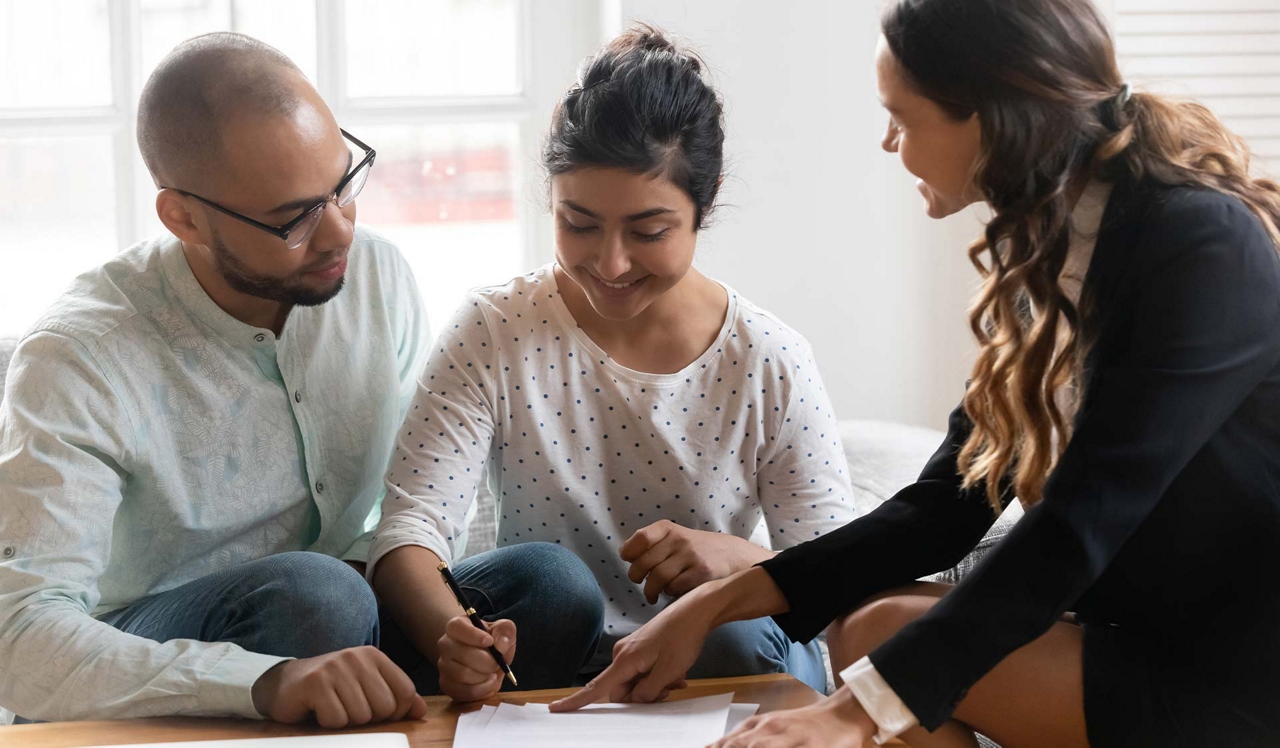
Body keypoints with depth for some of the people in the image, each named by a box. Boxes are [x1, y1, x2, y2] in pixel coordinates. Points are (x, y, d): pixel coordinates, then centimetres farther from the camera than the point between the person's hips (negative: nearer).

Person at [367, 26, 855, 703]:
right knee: (546, 577, -32)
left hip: (703, 670, 0)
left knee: (740, 638, -33)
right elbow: (410, 525, -17)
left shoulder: (771, 364, -6)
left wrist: (743, 562, -30)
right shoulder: (496, 332, -8)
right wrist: (451, 637, -41)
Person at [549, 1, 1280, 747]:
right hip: (1146, 631, 7)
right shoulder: (1047, 251, 5)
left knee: (887, 636, -15)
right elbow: (949, 504, 4)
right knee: (868, 622, -5)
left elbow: (1080, 526, -26)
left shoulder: (1202, 248, -20)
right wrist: (717, 601, -2)